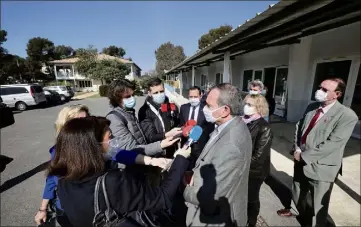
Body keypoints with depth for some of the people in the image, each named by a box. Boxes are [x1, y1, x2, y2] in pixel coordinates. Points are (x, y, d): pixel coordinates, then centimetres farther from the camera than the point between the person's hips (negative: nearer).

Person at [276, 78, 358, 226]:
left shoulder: (347, 116, -18)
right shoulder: (312, 107, 1)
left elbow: (332, 143, -23)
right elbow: (299, 127, 6)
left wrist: (304, 156, -19)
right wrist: (297, 149, -7)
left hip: (321, 167, -6)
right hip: (301, 161, 6)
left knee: (319, 205, 15)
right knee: (297, 193, 28)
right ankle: (301, 213, 56)